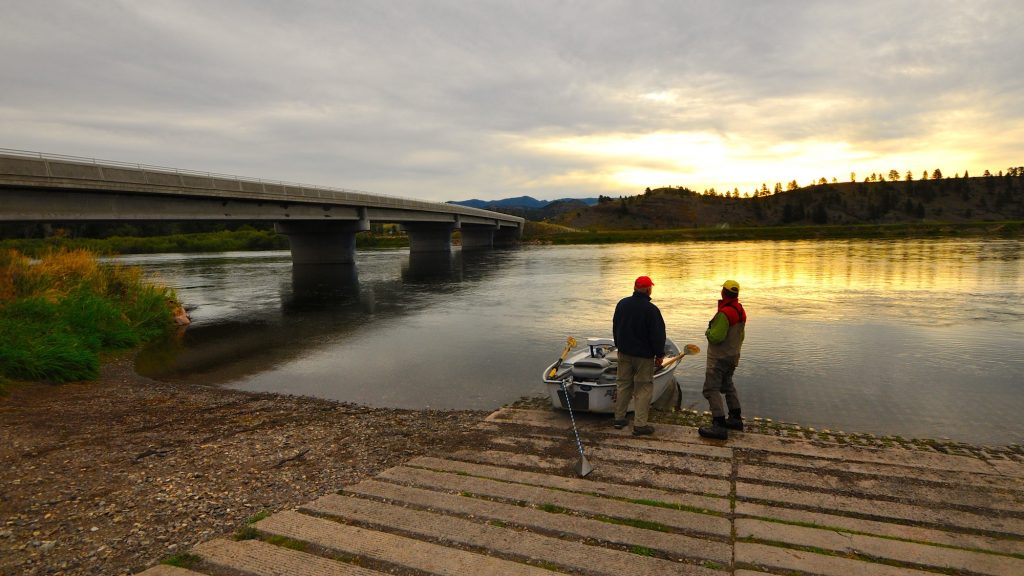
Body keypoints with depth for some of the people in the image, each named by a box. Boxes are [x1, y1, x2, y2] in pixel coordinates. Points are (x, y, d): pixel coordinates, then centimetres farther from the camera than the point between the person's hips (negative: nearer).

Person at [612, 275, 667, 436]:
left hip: (624, 352, 6)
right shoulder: (651, 310, -19)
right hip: (644, 356, -6)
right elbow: (658, 335, -14)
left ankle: (619, 418, 23)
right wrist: (660, 354, -3)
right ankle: (640, 424, 3)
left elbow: (615, 327, 13)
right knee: (643, 388, 2)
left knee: (623, 384, 16)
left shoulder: (622, 304, 2)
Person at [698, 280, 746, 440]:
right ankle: (735, 419, 33)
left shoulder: (724, 313, -25)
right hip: (733, 356, 10)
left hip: (719, 358, -9)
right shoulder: (741, 311, 5)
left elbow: (716, 337, -27)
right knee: (727, 385, 24)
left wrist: (708, 332, -7)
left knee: (711, 389, -6)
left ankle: (719, 426, -8)